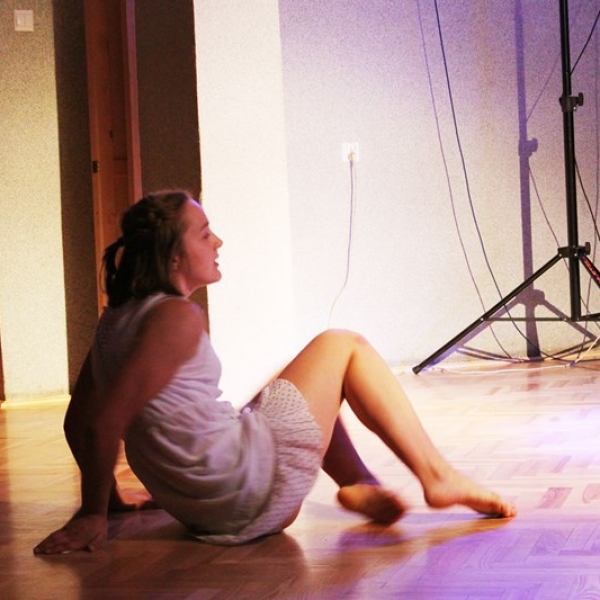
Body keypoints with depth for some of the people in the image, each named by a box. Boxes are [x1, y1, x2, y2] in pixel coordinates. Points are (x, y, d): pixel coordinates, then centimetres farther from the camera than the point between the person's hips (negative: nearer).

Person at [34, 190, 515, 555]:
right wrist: (93, 514, -14)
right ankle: (438, 477, 5)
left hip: (198, 507, 9)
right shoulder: (176, 317, -16)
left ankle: (359, 484, 11)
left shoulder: (115, 319, 9)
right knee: (343, 346, 4)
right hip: (247, 489, -9)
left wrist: (107, 500, 21)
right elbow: (106, 421, -23)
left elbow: (77, 420, 13)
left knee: (308, 384, 31)